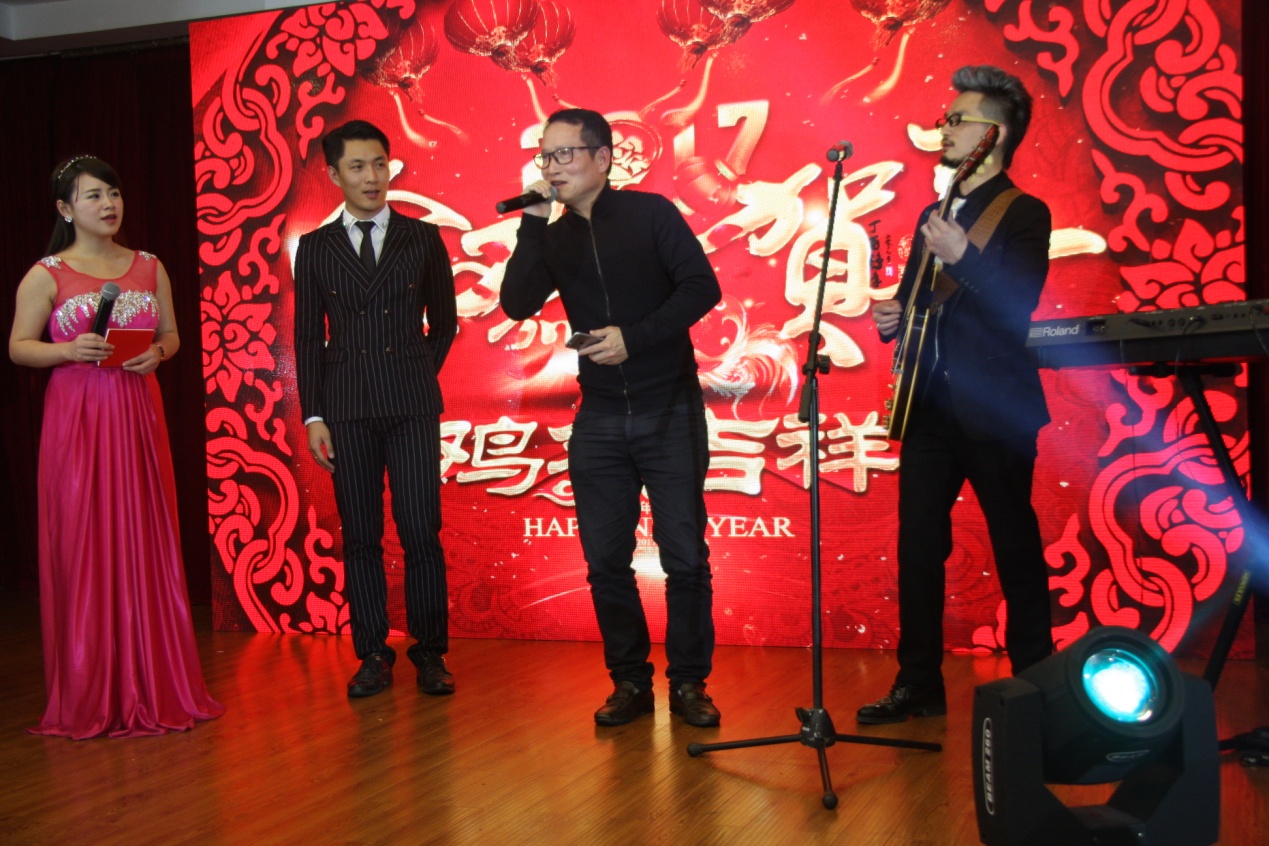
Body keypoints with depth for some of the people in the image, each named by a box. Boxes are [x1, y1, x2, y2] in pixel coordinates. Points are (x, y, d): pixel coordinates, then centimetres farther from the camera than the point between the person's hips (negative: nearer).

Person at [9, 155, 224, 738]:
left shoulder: (149, 268, 11)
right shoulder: (46, 275, 1)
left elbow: (172, 332, 17)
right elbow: (19, 347, 2)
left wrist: (158, 352, -4)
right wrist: (71, 350, -15)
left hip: (139, 417, 3)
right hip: (76, 420, -3)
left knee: (146, 546, 4)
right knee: (84, 549, -2)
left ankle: (154, 687, 13)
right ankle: (90, 696, 8)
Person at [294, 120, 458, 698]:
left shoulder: (423, 238, 9)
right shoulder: (315, 248, 10)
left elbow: (444, 320, 15)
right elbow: (308, 336, 9)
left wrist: (419, 377, 6)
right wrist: (313, 415, 2)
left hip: (412, 406, -1)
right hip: (347, 409, 1)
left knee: (422, 533, -3)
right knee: (360, 537, 4)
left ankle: (429, 654, 8)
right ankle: (373, 655, 13)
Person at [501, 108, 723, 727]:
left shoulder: (650, 213, -2)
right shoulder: (552, 237, 9)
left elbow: (701, 286, -11)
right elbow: (517, 304, -6)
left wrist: (634, 337, -19)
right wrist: (533, 220, -10)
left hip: (669, 409, -4)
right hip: (599, 419, 4)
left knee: (684, 555, -1)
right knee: (605, 560, 5)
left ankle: (688, 682, 12)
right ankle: (629, 682, 18)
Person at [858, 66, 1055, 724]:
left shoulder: (1023, 214, -3)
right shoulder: (934, 216, 18)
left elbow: (1019, 305, -16)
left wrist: (962, 258, -28)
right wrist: (894, 319, 3)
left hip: (996, 410, -6)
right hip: (930, 405, 7)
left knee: (1016, 548, 1)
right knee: (917, 547, 5)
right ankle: (919, 684, 14)